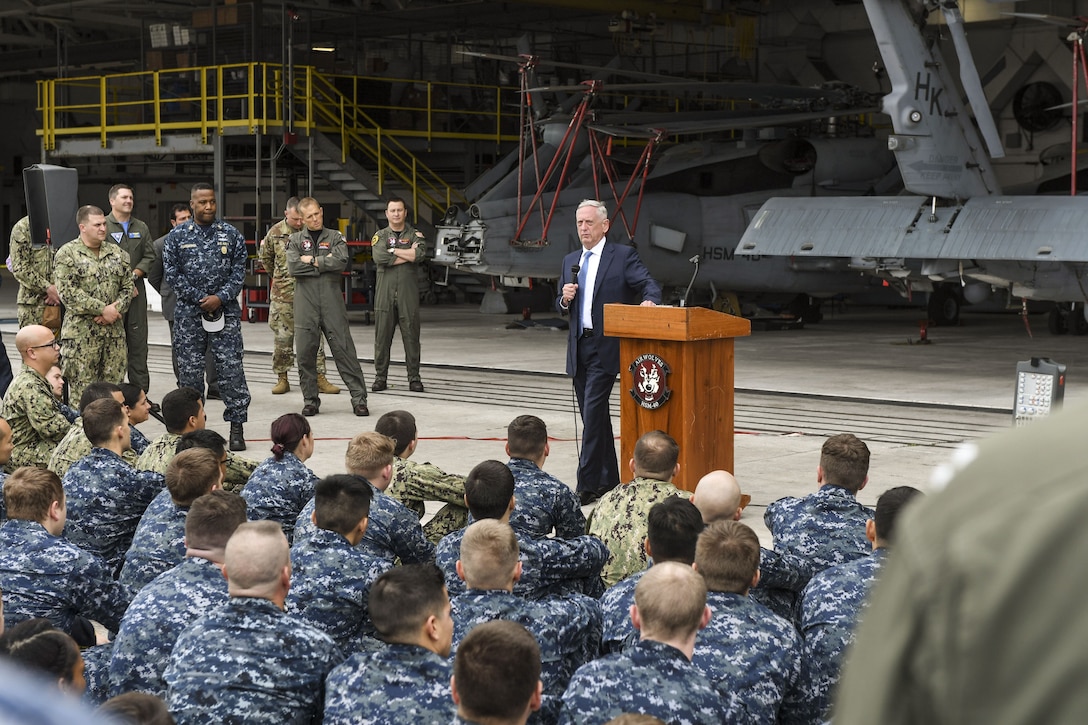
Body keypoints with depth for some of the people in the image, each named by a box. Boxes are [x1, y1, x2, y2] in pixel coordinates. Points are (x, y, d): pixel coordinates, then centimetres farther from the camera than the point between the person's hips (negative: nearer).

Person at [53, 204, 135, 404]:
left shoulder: (117, 253, 12)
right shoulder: (67, 254, -5)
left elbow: (128, 286, 11)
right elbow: (68, 292, -14)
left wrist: (115, 309, -8)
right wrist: (103, 309, -14)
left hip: (115, 330, 5)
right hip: (81, 333, -5)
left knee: (114, 383, 7)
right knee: (82, 388, -5)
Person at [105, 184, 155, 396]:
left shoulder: (141, 228, 16)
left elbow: (149, 256, 10)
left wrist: (133, 275, -6)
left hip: (137, 291, 4)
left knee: (138, 339, 4)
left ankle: (141, 392, 7)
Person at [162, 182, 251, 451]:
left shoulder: (230, 234, 6)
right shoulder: (177, 236, 4)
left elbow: (239, 270, 3)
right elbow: (171, 273, 0)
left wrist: (220, 298, -10)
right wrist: (200, 298, -8)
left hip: (225, 310, 0)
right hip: (189, 312, 0)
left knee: (231, 368, -4)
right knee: (189, 369, 4)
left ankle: (237, 427, 1)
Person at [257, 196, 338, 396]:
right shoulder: (276, 232, -1)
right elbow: (264, 256, 16)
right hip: (283, 295, 1)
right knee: (282, 337, 5)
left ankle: (319, 378, 4)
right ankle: (282, 378, 15)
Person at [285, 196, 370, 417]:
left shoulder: (335, 237, 11)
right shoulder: (295, 240, 12)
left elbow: (341, 262, -8)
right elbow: (293, 267, -4)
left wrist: (311, 261, -5)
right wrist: (324, 263, -3)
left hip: (332, 301, -1)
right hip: (305, 303, 1)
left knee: (344, 349, -4)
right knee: (305, 353, 1)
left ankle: (359, 398, -2)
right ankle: (310, 400, 12)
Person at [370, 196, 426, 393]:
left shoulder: (415, 235, 10)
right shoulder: (379, 236, 11)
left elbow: (420, 254, -12)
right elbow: (380, 258, -10)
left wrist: (394, 251, -7)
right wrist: (409, 254, -7)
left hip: (408, 293, 0)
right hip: (385, 292, 0)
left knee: (411, 336, -1)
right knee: (382, 336, 1)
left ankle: (414, 378, 4)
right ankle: (380, 377, 8)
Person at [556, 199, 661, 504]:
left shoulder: (624, 256, -2)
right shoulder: (570, 261, 16)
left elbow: (649, 286, -10)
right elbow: (561, 307, 20)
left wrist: (648, 301, -32)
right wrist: (565, 299, -3)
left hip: (606, 346, -7)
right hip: (579, 347, 7)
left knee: (593, 412, -13)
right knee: (593, 415, 11)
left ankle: (587, 484, -11)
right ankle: (609, 479, 20)